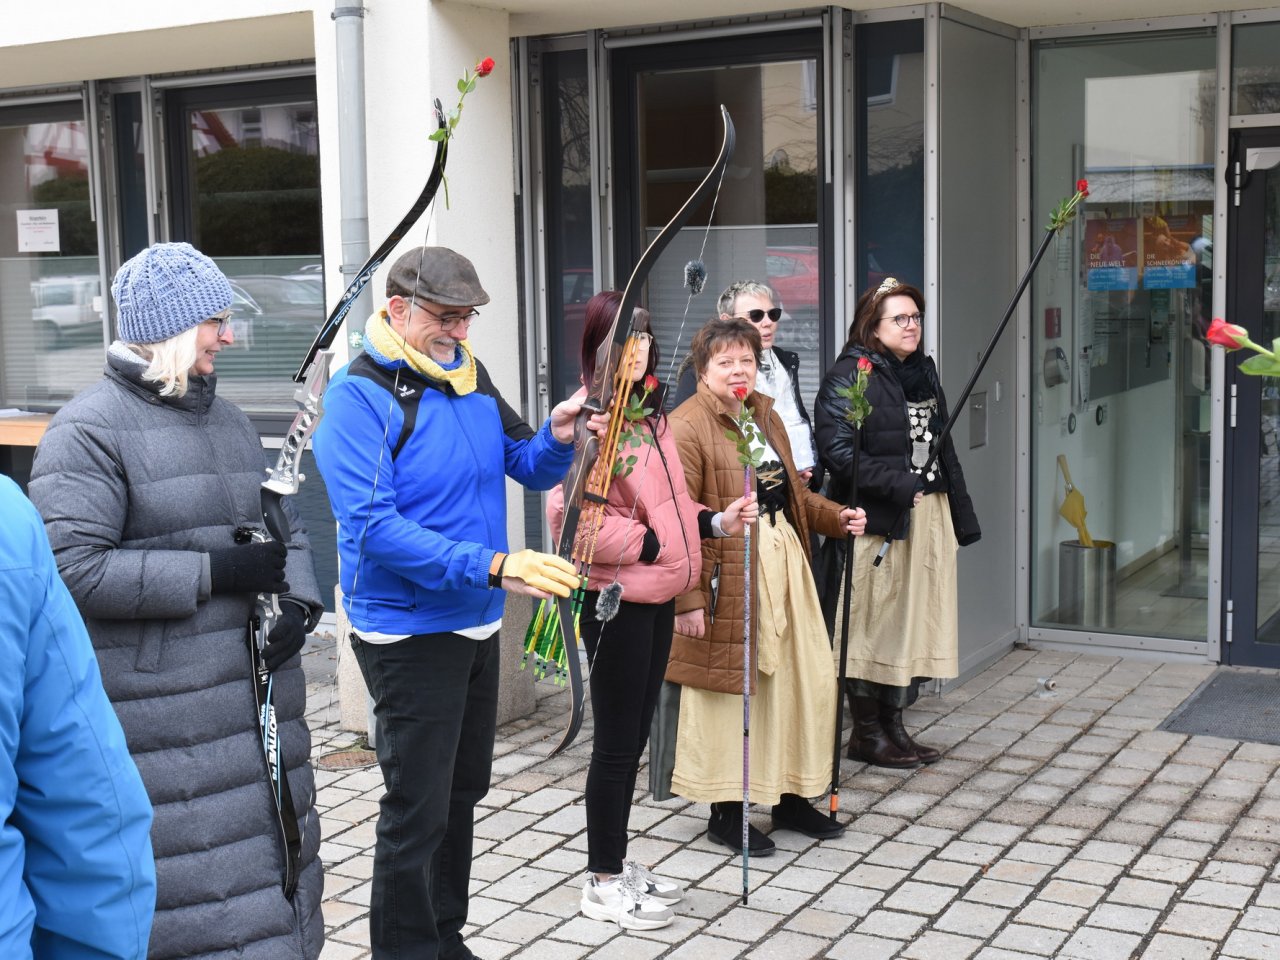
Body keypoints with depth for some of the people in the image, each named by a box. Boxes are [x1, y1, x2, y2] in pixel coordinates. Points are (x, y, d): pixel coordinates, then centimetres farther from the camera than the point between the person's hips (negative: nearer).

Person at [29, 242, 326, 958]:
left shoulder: (228, 419, 16)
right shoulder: (89, 430, -8)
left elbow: (285, 529, 22)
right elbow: (73, 569, -19)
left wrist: (299, 603, 1)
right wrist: (213, 571, -18)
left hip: (258, 690, 8)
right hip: (160, 710, -7)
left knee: (270, 858, 15)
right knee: (195, 898, -5)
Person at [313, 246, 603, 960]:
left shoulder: (473, 378, 6)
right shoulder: (361, 394, -17)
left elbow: (529, 467, 14)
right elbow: (373, 525, -27)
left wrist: (557, 439, -10)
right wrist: (493, 566, -32)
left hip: (479, 625, 8)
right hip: (410, 631, -8)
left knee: (462, 794, 20)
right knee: (418, 812, 0)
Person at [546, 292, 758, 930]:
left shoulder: (648, 412, 13)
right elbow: (572, 514, -24)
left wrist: (714, 523, 4)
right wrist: (646, 544, -17)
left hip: (657, 595, 9)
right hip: (616, 597, -9)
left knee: (635, 735, 17)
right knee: (616, 741, 1)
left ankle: (618, 862, 31)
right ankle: (603, 883, 15)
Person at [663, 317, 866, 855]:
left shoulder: (766, 416, 15)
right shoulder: (686, 427, -11)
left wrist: (836, 517, 8)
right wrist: (688, 598, -20)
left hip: (783, 561, 8)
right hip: (727, 574, -8)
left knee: (807, 678, 11)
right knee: (726, 687, 1)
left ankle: (791, 796, 27)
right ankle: (725, 813, 16)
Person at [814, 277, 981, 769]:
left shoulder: (923, 370, 16)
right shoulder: (849, 376, -9)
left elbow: (943, 447, 21)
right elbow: (838, 451, -18)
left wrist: (962, 515, 17)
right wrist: (899, 486, -20)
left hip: (929, 514, 8)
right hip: (877, 520, -8)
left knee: (916, 619, 11)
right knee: (875, 622, -1)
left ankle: (893, 723, 22)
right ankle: (867, 732, 11)